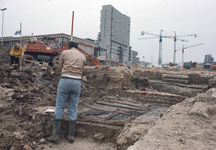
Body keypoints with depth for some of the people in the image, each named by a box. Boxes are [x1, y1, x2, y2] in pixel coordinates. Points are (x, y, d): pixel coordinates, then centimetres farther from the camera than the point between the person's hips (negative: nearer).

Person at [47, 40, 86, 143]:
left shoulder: (64, 53, 7)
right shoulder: (83, 57, 14)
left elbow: (60, 67, 12)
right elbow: (81, 71, 15)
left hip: (65, 80, -2)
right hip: (77, 82, 3)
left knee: (59, 108, 4)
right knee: (73, 109, 7)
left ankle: (56, 135, 6)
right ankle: (71, 136, 13)